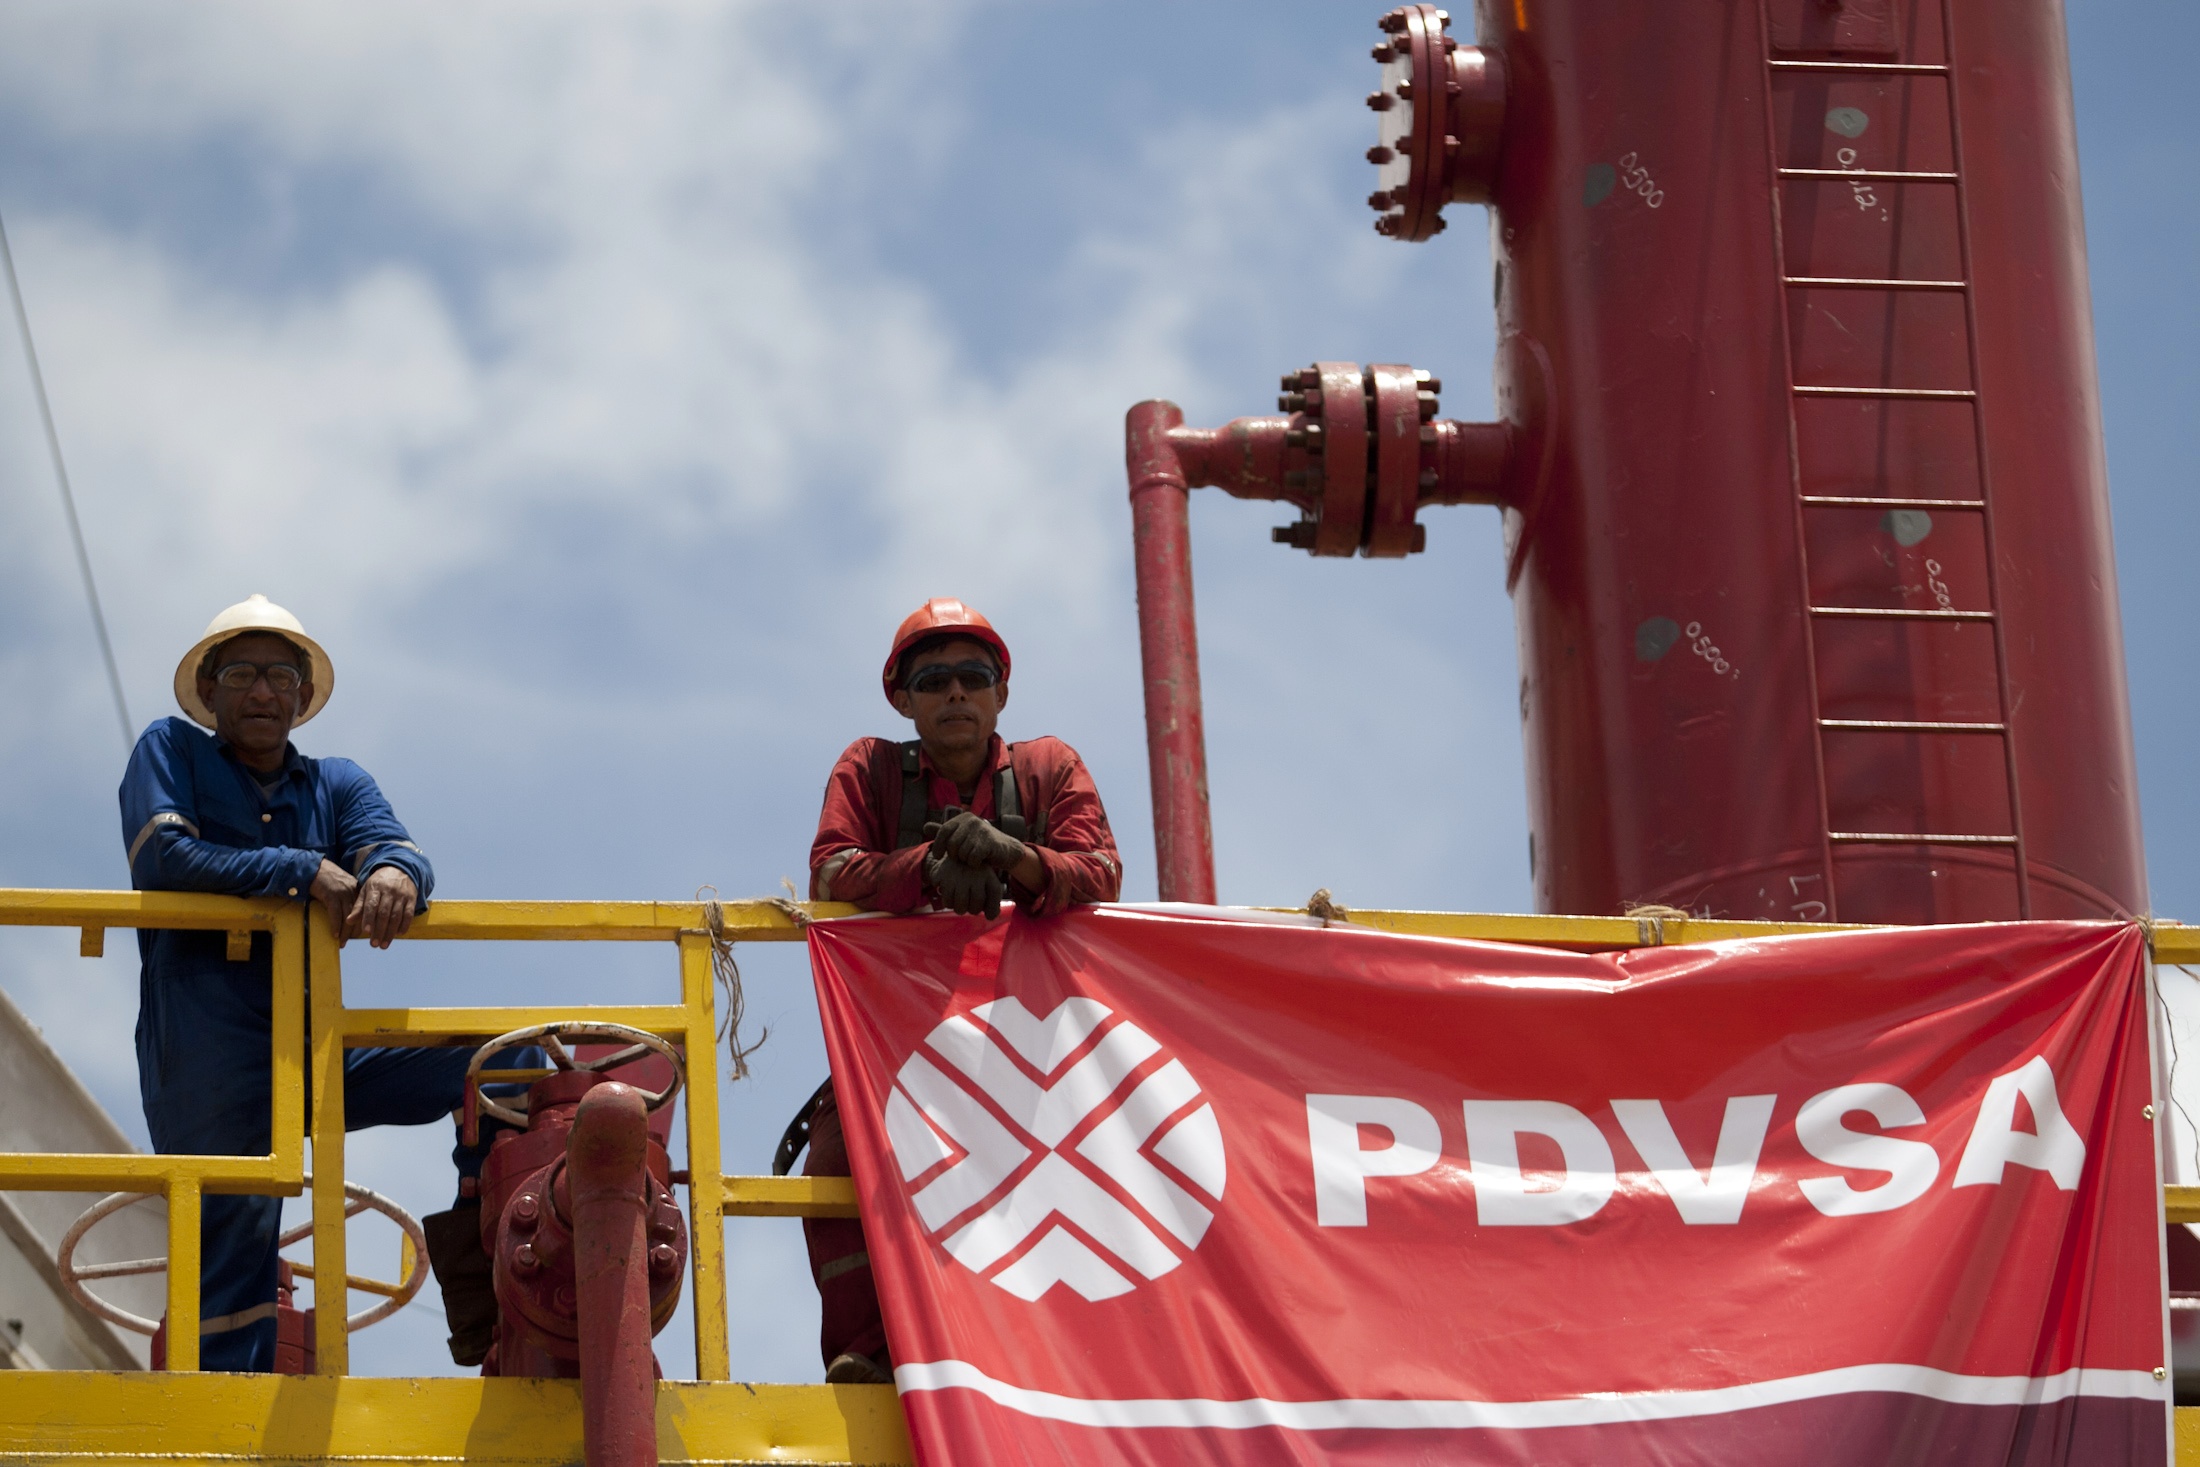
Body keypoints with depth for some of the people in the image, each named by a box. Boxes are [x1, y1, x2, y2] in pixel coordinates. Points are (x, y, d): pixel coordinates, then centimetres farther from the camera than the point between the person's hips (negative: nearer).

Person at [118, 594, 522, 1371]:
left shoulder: (337, 784, 18)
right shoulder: (171, 753, 9)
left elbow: (399, 850, -1)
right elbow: (165, 855, -10)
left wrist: (396, 874, -28)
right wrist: (303, 873, -17)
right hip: (207, 1054, -4)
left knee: (506, 1052, -9)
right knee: (234, 1233, -15)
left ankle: (476, 1240, -15)